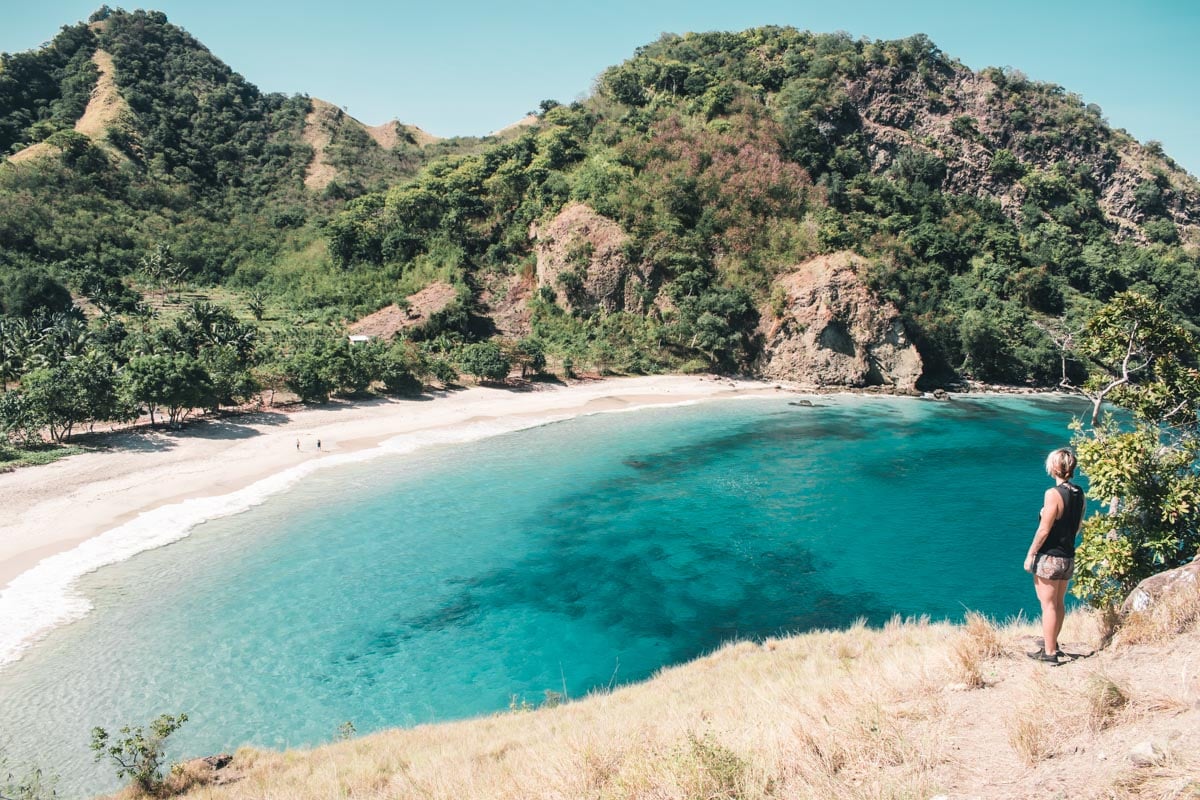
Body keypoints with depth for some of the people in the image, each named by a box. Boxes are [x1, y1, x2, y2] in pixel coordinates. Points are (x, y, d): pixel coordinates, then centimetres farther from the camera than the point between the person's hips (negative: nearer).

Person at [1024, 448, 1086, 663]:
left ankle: (1049, 652, 5)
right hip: (1068, 558, 8)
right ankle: (1052, 642, 34)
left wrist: (1030, 555, -11)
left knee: (1048, 605, 0)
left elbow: (1044, 530, -19)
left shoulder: (1053, 494, -20)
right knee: (1059, 603, 19)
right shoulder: (1079, 493, 3)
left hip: (1049, 558, -7)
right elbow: (1078, 526, 14)